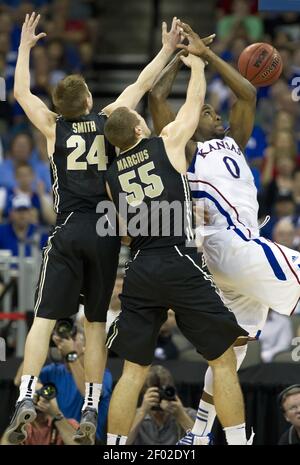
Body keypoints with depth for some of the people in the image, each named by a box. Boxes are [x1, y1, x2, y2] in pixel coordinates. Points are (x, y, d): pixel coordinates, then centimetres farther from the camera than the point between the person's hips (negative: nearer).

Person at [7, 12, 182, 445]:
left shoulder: (54, 127, 4)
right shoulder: (109, 120, 6)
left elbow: (21, 92, 18)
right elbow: (141, 85, 18)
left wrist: (25, 46, 29)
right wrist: (167, 50, 29)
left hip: (69, 231, -1)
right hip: (106, 231, 2)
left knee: (44, 318, -3)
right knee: (96, 322, 7)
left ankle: (26, 397, -19)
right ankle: (91, 410, 5)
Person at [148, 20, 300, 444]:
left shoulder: (232, 143, 25)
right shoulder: (186, 150, 5)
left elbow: (247, 94, 22)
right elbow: (157, 98, -3)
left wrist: (206, 54, 21)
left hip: (245, 247, 9)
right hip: (228, 244, -9)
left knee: (233, 346, 12)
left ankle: (199, 434, 14)